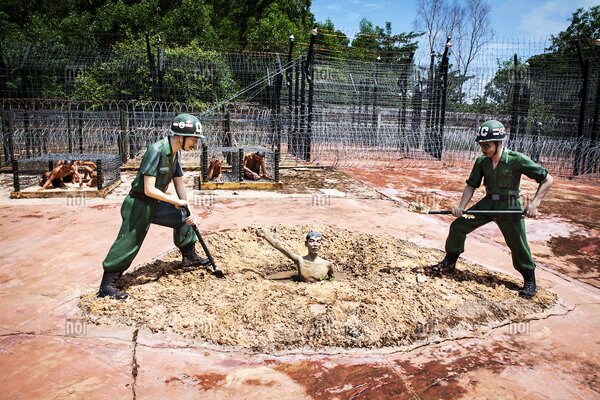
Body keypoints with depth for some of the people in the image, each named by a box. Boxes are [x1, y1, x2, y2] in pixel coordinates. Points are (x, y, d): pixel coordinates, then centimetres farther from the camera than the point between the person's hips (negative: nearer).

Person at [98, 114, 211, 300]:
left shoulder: (176, 153, 1)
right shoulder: (157, 150, -25)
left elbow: (179, 184, 9)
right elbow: (149, 190, -29)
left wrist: (188, 210, 2)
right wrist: (174, 200, -17)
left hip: (155, 204, 9)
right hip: (138, 205, -8)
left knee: (183, 217, 14)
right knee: (128, 245, -5)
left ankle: (189, 256, 29)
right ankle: (106, 286, 7)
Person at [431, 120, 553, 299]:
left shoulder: (517, 159, -20)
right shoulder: (481, 161, -7)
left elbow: (547, 179, -14)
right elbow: (471, 185, 0)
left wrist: (534, 203, -22)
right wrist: (461, 206, -14)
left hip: (510, 208, -4)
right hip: (488, 204, 4)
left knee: (518, 245, 1)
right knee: (458, 226, -1)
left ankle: (530, 280, 25)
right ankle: (449, 262, 18)